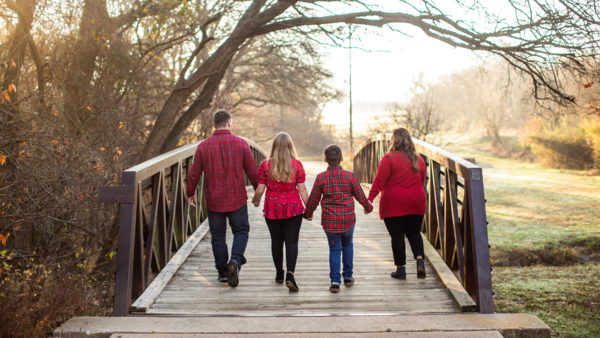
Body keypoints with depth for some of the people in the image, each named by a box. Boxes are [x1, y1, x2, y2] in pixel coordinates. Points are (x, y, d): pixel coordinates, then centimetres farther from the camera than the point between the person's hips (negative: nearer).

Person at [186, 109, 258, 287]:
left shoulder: (203, 146, -3)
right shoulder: (241, 144, -6)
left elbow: (194, 174, 0)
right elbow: (253, 172, -3)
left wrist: (190, 193, 17)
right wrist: (258, 190, 14)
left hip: (214, 201, 1)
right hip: (237, 199, -1)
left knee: (217, 236, 13)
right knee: (241, 231, 14)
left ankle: (222, 271, 20)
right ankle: (235, 261, -8)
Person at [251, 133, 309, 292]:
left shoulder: (265, 165, -5)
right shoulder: (297, 165, -5)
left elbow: (260, 189, -2)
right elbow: (302, 189, -3)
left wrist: (256, 201, 18)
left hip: (272, 208, 1)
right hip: (293, 207, -1)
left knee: (276, 241, 14)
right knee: (291, 241, 3)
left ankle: (279, 275, 25)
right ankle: (290, 274, -12)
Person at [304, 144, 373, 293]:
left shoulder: (321, 177, -6)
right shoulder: (349, 175, -4)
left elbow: (313, 199, 1)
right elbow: (360, 195, 6)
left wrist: (308, 214, 18)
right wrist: (368, 207, 26)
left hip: (329, 220, -1)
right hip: (348, 218, 1)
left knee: (335, 249, 9)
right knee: (347, 245, 22)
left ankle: (335, 281, 3)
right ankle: (348, 276, 27)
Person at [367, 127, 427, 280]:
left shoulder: (389, 158, -10)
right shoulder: (418, 158, 6)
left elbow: (379, 180, -15)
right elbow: (422, 181, 15)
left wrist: (370, 198, -14)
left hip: (393, 203, -4)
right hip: (416, 203, 4)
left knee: (397, 236, 5)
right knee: (414, 233, 16)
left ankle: (400, 269, 12)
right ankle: (420, 260, -3)